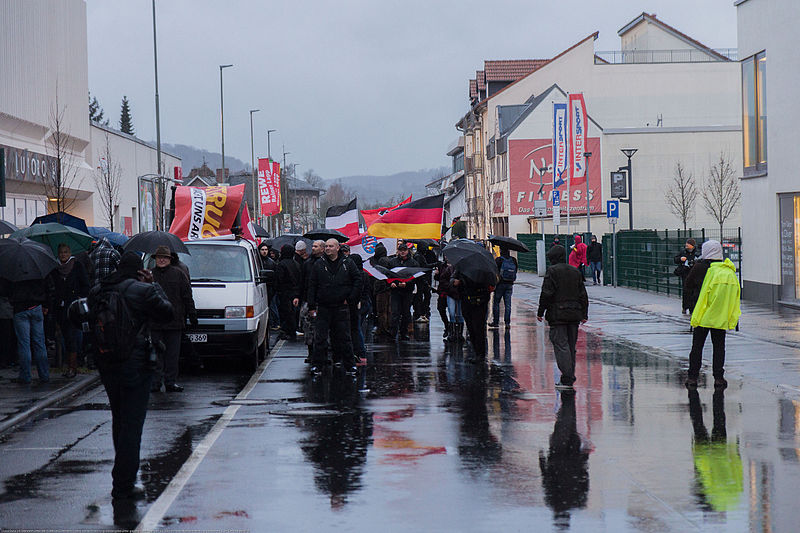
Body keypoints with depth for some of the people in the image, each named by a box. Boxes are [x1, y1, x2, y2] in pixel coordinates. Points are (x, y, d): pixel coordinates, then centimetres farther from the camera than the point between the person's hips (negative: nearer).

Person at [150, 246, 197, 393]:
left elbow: (187, 297, 8)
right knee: (156, 354, 0)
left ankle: (171, 382, 10)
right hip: (154, 322, 0)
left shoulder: (178, 274, 7)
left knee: (173, 354, 4)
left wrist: (192, 315, 4)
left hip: (174, 321, 0)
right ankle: (155, 383, 3)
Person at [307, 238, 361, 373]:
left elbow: (357, 280, 5)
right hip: (323, 307, 0)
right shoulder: (319, 265, 5)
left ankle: (349, 365, 10)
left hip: (341, 307, 0)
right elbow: (312, 286, 5)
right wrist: (311, 306, -1)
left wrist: (350, 298, -2)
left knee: (344, 337, 4)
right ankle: (317, 365, 6)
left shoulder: (347, 264, 3)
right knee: (320, 338, 0)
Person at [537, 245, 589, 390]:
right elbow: (583, 295, 14)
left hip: (558, 314, -6)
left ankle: (567, 379, -15)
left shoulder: (552, 271, -8)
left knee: (561, 345, -8)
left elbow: (546, 293, -12)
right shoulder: (575, 271, 12)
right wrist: (584, 314, 19)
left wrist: (540, 312, -4)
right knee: (571, 346, 13)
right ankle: (569, 378, 16)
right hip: (574, 314, 7)